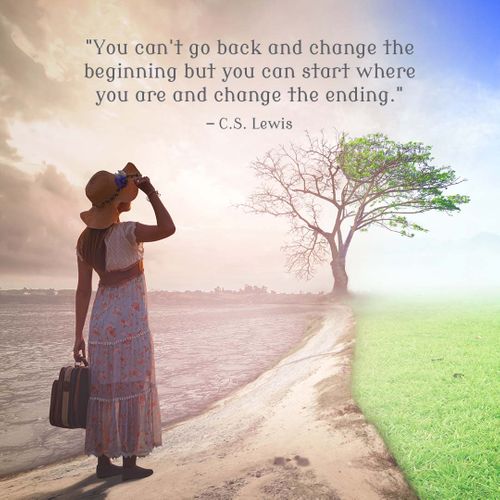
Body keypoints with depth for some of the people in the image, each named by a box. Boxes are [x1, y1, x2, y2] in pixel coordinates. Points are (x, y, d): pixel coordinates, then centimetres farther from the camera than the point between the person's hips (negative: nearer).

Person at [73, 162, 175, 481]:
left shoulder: (85, 239, 5)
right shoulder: (125, 232, -16)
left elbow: (83, 290, 5)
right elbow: (168, 229, -31)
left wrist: (79, 335, 7)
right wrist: (152, 194, -17)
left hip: (101, 323, 7)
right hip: (130, 324, -7)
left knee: (105, 392, 13)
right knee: (133, 391, 4)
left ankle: (104, 462, 24)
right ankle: (130, 463, 14)